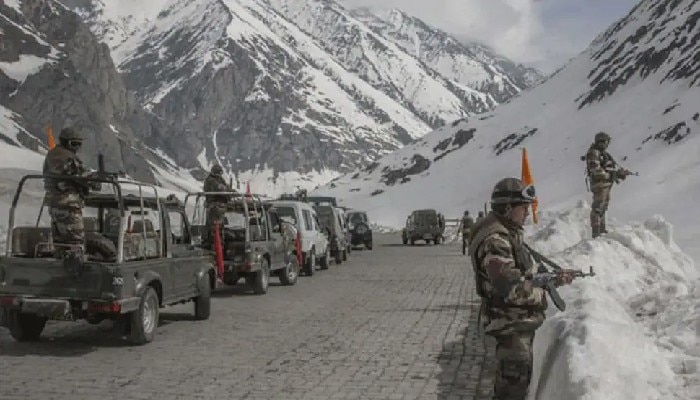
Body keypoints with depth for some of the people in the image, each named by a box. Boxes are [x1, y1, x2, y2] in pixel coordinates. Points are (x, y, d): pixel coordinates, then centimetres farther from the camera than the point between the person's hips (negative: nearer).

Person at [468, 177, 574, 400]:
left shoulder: (509, 232, 9)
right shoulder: (495, 241, -25)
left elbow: (526, 271, 16)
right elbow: (510, 288, -30)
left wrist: (555, 278, 3)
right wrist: (541, 296, -15)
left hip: (519, 319, 10)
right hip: (511, 323, -10)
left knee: (510, 377, 23)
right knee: (515, 380, -1)